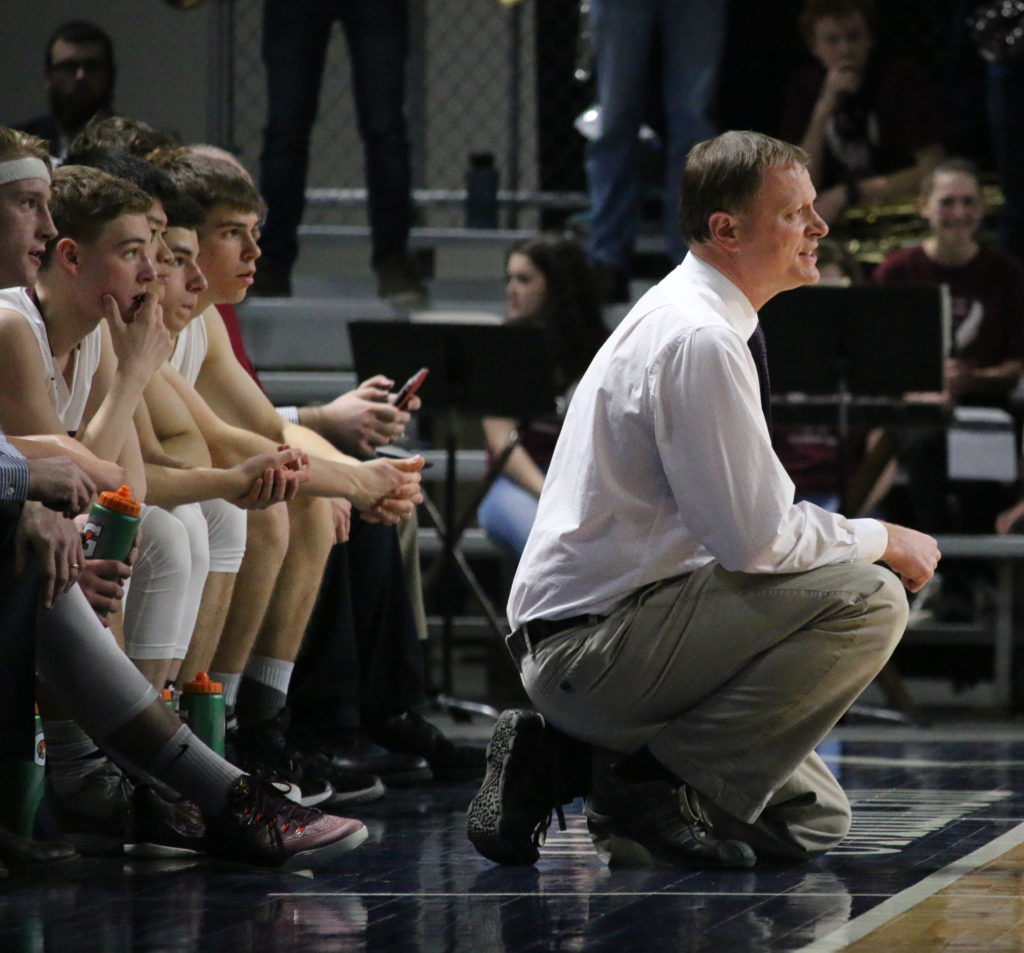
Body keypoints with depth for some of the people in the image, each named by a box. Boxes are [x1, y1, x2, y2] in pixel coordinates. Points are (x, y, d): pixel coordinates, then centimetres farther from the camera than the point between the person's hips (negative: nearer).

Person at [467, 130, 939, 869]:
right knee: (867, 599, -22)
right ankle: (663, 781, -14)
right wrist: (881, 541, -7)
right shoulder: (698, 340, -18)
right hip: (596, 642, -10)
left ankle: (562, 756, 11)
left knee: (815, 820, 18)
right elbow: (754, 538, -22)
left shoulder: (694, 321, 14)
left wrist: (860, 540, 6)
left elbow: (741, 520, 20)